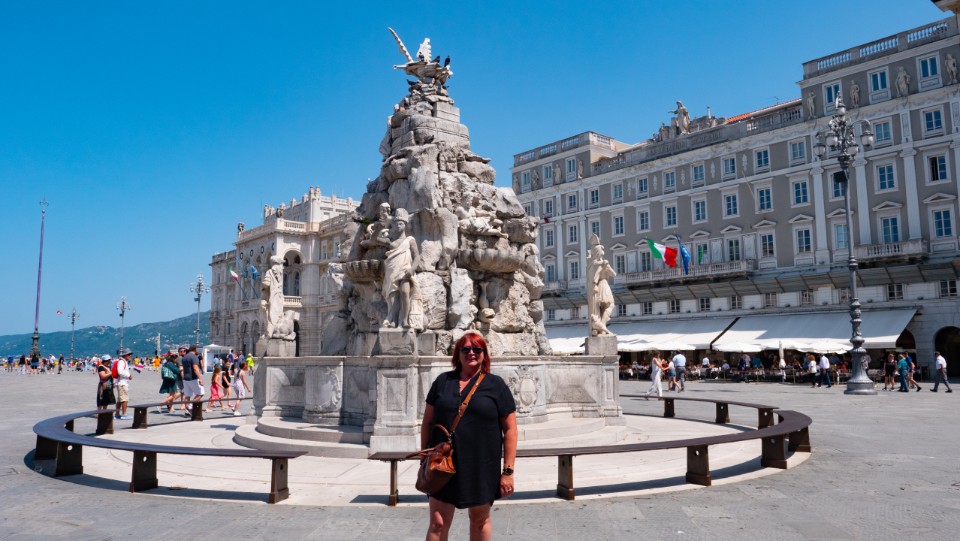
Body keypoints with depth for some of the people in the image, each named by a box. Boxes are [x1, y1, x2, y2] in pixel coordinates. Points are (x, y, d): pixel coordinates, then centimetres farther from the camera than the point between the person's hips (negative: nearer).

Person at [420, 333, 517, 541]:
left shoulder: (496, 385, 0)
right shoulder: (443, 381, 6)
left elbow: (510, 429, -2)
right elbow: (427, 422, 11)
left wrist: (508, 471, -6)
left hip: (481, 468, -1)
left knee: (480, 519, 14)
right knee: (438, 523, 3)